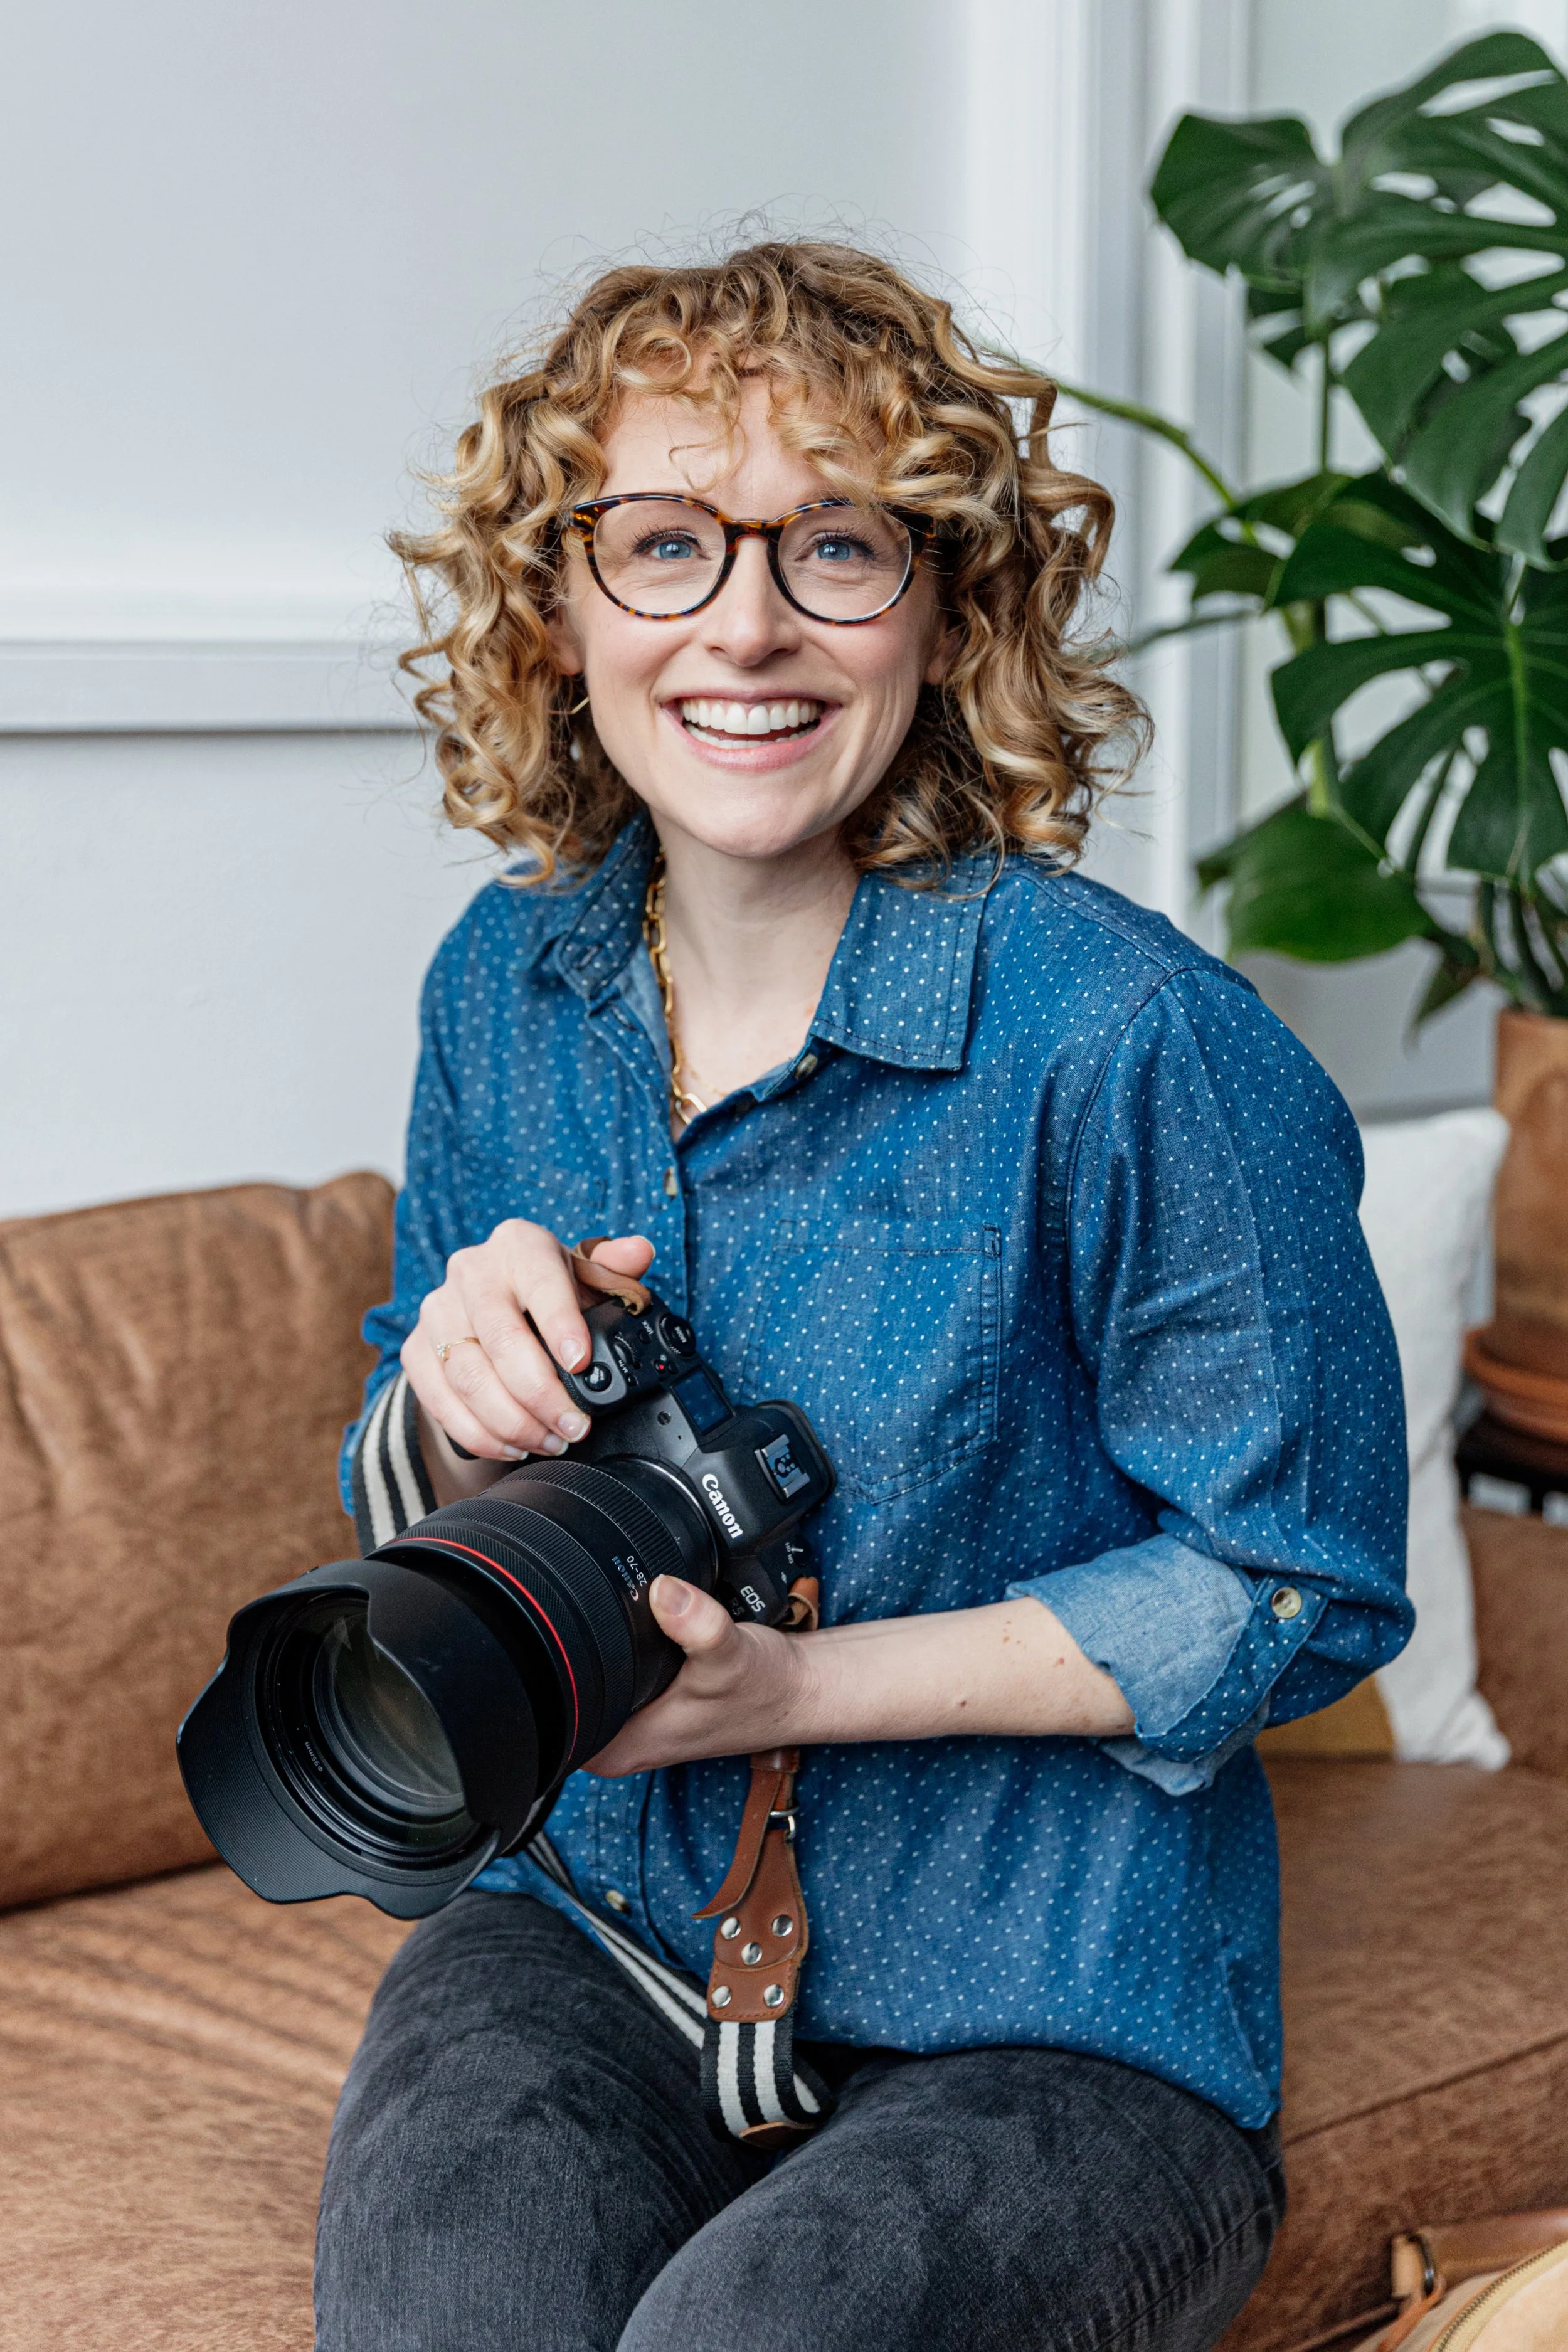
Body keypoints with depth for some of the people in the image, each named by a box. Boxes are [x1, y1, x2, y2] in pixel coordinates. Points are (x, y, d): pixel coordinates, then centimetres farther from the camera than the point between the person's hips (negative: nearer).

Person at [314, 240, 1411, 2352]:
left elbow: (1303, 1582, -9)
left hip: (1055, 2027, -3)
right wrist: (460, 1422, -13)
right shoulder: (508, 990, 2)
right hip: (595, 1925, 3)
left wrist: (793, 1683, -18)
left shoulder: (1124, 1037, -17)